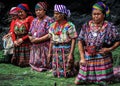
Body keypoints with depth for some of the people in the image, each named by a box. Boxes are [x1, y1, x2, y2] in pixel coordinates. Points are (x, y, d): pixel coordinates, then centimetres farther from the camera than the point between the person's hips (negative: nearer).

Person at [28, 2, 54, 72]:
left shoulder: (49, 20, -9)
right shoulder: (34, 21, 13)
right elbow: (30, 33, 16)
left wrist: (38, 39, -17)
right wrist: (31, 38, -6)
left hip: (45, 47, -6)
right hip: (35, 47, 6)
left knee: (44, 66, -4)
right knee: (35, 64, 9)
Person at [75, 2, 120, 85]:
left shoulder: (110, 27, -7)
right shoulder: (86, 26, 1)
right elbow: (80, 41, 5)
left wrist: (110, 49, -14)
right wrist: (82, 58, 0)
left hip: (103, 60, -2)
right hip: (87, 60, 3)